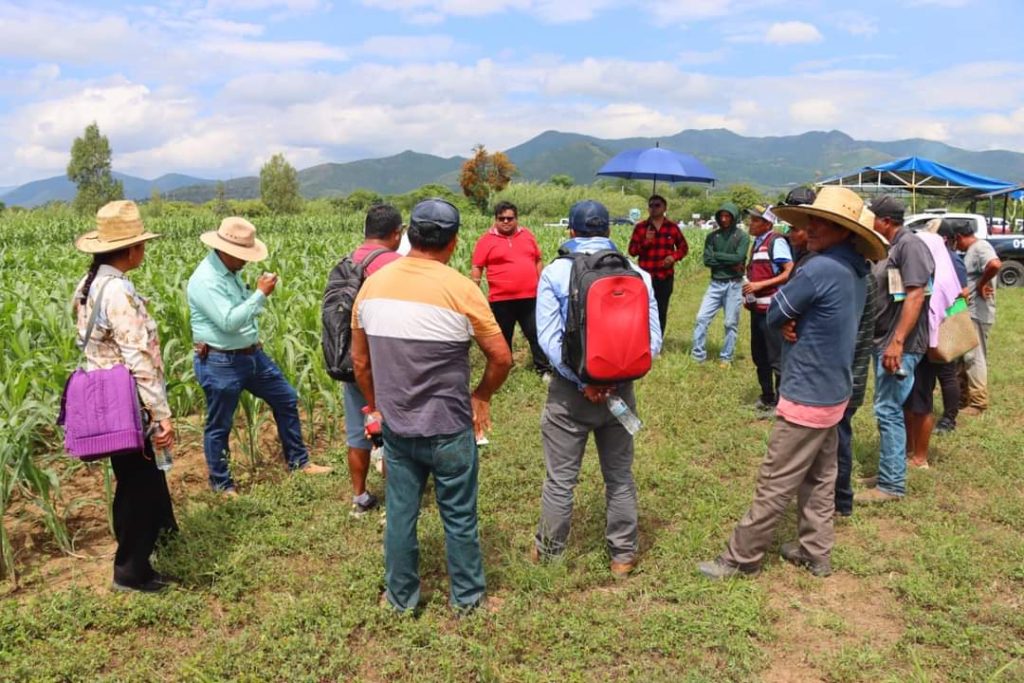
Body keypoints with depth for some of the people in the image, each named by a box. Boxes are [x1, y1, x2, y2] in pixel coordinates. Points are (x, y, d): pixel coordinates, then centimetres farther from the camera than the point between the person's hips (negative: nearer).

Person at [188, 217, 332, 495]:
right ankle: (221, 483, 26)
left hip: (252, 356, 10)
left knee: (287, 399, 15)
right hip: (221, 364, -9)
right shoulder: (205, 280, -22)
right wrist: (261, 294, -24)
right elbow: (229, 322, -28)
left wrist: (260, 293, 7)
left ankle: (298, 461, 28)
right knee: (219, 426, 7)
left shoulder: (230, 271, 8)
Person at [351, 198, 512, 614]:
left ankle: (401, 598, 32)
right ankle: (467, 597, 29)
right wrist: (481, 397, 5)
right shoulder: (460, 288, -15)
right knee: (459, 517, 13)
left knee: (399, 514, 17)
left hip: (396, 425, 4)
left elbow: (359, 360, 6)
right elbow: (501, 357, -11)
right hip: (449, 428, -3)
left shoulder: (373, 284, -2)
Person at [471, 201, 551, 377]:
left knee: (537, 334, 5)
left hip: (530, 297, 2)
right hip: (501, 300, -2)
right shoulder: (486, 240, -3)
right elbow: (477, 268, -3)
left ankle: (544, 369, 16)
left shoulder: (527, 235, 8)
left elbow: (538, 261, 15)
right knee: (503, 338, 12)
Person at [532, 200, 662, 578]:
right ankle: (623, 554, 28)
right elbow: (653, 338, -9)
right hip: (620, 390, 2)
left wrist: (583, 383, -14)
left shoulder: (555, 273, -8)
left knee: (560, 479, 11)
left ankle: (549, 552, 27)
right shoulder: (637, 274, -2)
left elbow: (549, 338, -16)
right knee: (620, 476, 16)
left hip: (570, 391, -2)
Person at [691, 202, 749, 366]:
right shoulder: (713, 236, 7)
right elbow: (707, 260, -3)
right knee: (702, 318, -2)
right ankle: (698, 355, 6)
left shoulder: (742, 236, -1)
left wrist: (717, 255, -7)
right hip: (715, 284, 3)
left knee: (731, 323, 4)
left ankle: (726, 357, 15)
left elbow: (739, 258, -15)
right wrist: (730, 264, -11)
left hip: (734, 284, -3)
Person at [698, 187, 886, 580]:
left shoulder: (820, 268, -23)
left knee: (774, 484, 0)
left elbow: (774, 313, -13)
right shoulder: (855, 273, 7)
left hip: (807, 397, -9)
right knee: (820, 479, 17)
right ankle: (815, 553, 28)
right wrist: (794, 323, -8)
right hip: (832, 392, 9)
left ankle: (741, 558, 11)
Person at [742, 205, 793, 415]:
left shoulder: (776, 242, -11)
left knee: (776, 358, -1)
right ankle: (767, 398, 29)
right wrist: (749, 286, 7)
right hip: (758, 308, 9)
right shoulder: (757, 243, 14)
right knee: (759, 356, 16)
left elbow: (790, 273, -19)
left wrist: (760, 285, -20)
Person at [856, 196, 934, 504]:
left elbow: (915, 296, -21)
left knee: (888, 410, -7)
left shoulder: (910, 245, -13)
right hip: (882, 341, 10)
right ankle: (889, 473, 26)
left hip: (899, 345, -10)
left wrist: (897, 342, -25)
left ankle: (891, 485, 1)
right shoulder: (890, 247, 16)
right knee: (889, 410, 15)